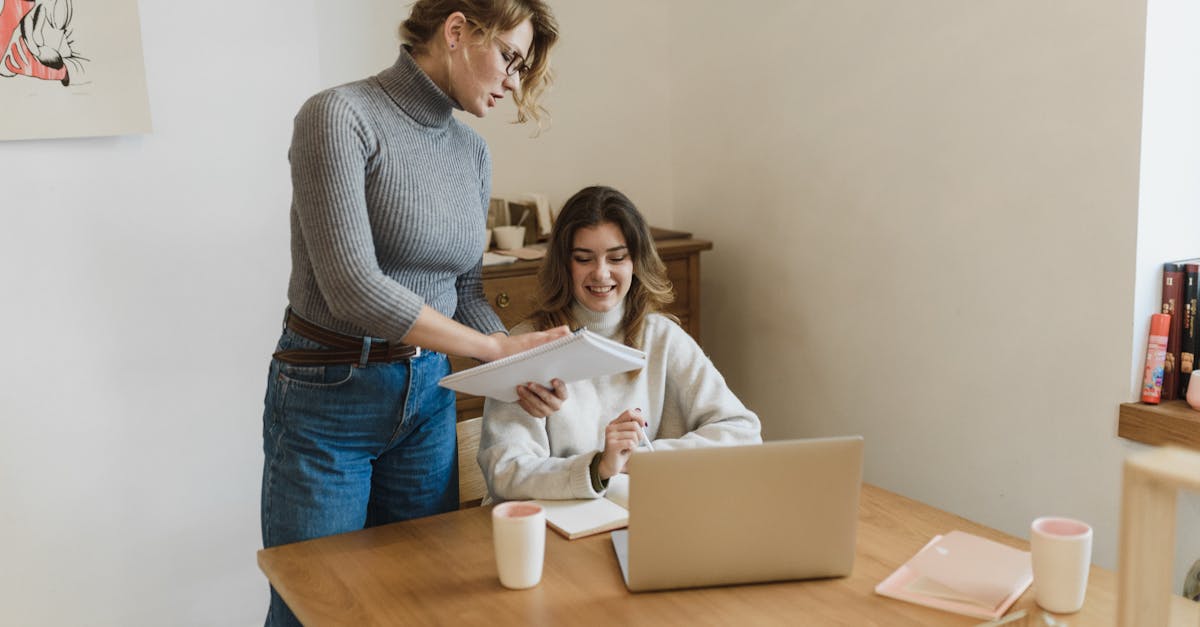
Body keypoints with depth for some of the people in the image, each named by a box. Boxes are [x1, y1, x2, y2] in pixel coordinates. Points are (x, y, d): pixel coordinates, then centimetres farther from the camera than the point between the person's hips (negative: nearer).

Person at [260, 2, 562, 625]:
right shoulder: (339, 116, -16)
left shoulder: (471, 151, 6)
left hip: (428, 396, 7)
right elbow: (353, 288, -24)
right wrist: (497, 346, -21)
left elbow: (465, 292, 10)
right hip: (327, 398, -6)